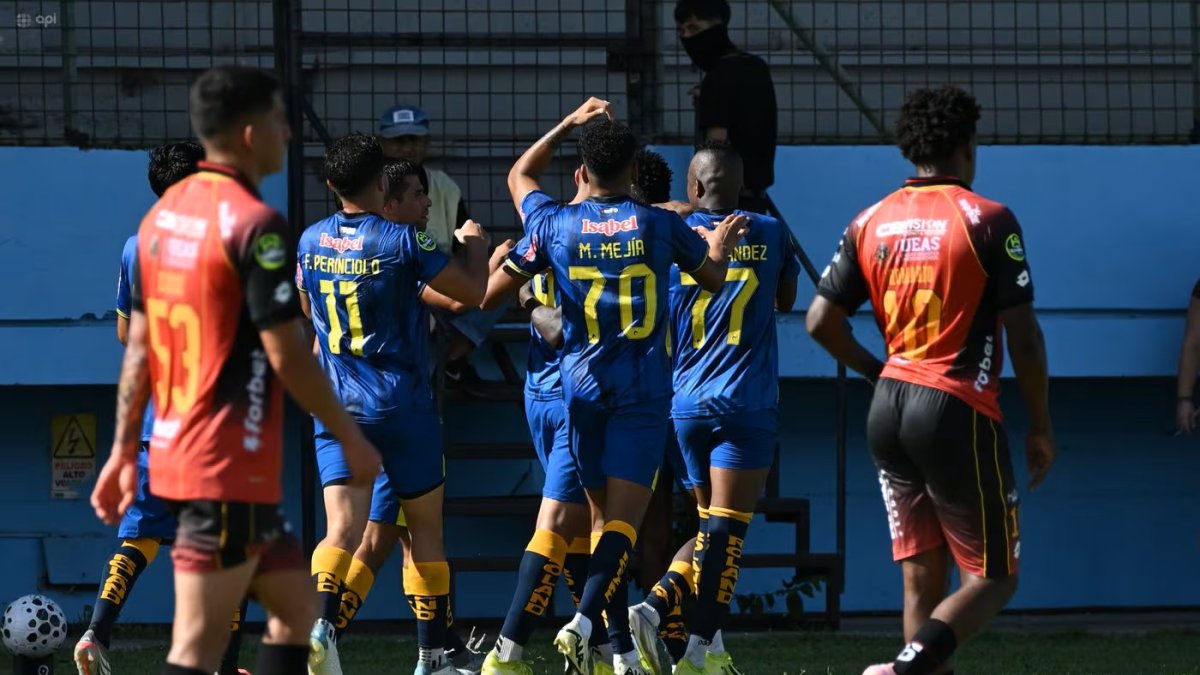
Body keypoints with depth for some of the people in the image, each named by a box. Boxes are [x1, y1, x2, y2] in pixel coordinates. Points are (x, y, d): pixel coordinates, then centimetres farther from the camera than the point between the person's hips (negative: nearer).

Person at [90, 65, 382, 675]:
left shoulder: (164, 213, 10)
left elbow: (139, 345, 13)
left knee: (295, 606, 17)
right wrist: (352, 439, -5)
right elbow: (286, 355, -16)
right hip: (230, 466, -9)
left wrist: (123, 451, 16)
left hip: (175, 456, 9)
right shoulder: (254, 224, -15)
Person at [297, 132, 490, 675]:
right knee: (426, 529, 11)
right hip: (403, 404, -3)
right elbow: (472, 291, -6)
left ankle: (320, 623, -34)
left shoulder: (312, 241, 3)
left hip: (336, 407, 3)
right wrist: (475, 243, 13)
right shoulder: (402, 241, -12)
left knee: (344, 528, -7)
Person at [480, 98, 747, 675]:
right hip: (643, 390, -2)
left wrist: (570, 124, 26)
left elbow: (519, 176, 20)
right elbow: (713, 278, 14)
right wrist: (719, 247, 36)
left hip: (581, 386, 2)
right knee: (623, 519, -8)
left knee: (603, 515, 14)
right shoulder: (660, 225, -3)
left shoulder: (552, 225, -1)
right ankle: (583, 622, -28)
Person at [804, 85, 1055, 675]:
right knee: (993, 577, -1)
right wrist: (1041, 426, 1)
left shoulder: (871, 222, 7)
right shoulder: (987, 221, -9)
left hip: (889, 408, 6)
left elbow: (821, 322, 6)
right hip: (960, 413, -6)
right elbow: (1023, 338, -10)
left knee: (921, 577, 11)